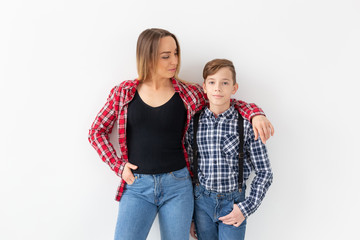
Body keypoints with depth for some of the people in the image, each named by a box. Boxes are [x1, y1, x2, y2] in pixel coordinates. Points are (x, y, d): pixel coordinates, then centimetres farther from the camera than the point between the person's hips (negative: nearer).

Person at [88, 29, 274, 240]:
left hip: (177, 185, 1)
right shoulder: (124, 93, -1)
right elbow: (97, 132, 7)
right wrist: (118, 165, -2)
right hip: (137, 186, 0)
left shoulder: (188, 94, -1)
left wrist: (255, 114, -9)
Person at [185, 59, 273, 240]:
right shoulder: (194, 123, -3)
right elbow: (188, 169, 4)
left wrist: (246, 207, -10)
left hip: (233, 202, -2)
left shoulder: (246, 124, -9)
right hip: (202, 201, 2)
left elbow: (264, 173, -2)